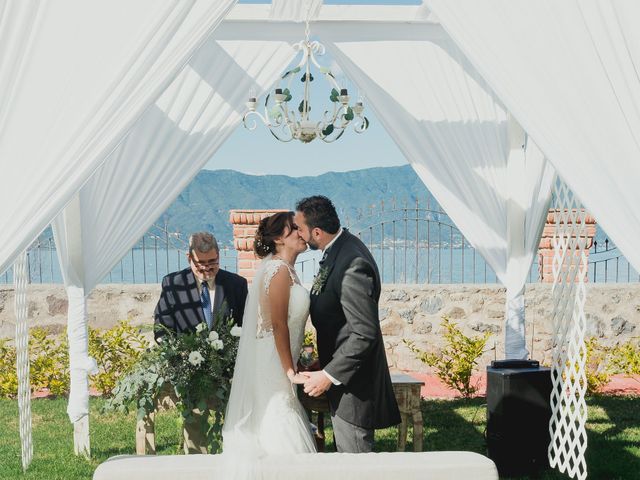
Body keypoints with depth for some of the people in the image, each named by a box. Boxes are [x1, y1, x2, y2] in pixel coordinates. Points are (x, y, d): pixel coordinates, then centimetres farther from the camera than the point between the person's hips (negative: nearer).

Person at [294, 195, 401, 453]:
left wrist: (329, 375, -23)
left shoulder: (352, 263, -26)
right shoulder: (339, 249, 4)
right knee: (346, 453, 20)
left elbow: (365, 333, -27)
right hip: (342, 367, 10)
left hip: (353, 380, -10)